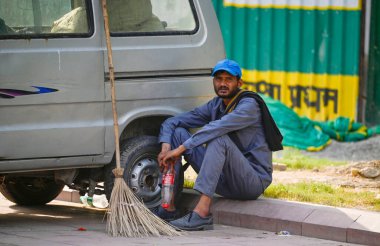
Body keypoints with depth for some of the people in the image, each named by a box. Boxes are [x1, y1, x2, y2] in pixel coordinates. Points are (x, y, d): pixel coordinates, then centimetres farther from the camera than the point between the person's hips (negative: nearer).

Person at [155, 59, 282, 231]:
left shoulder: (249, 105, -13)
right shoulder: (215, 105, 9)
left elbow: (217, 127, -30)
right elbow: (171, 122, 5)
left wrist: (180, 149, -32)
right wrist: (165, 147, -15)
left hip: (254, 180, -7)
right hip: (224, 181, 7)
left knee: (219, 139, -33)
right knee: (178, 132, -1)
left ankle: (202, 212, -43)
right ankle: (168, 207, -12)